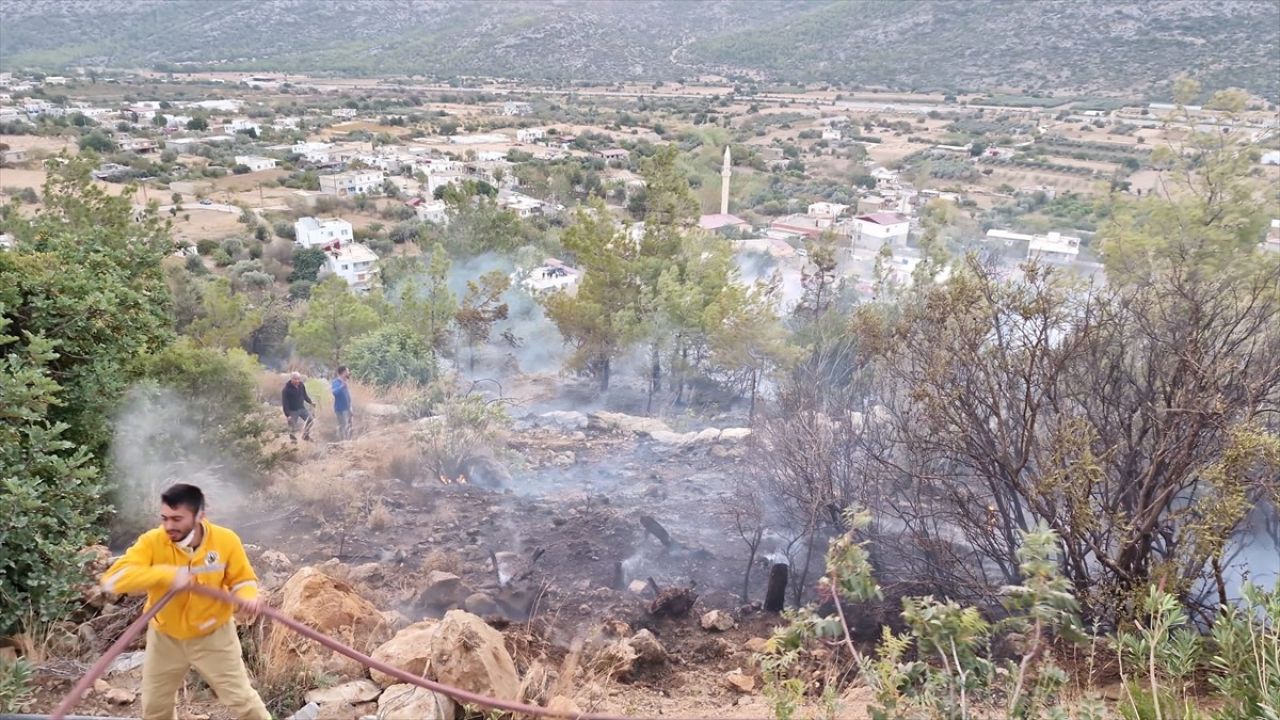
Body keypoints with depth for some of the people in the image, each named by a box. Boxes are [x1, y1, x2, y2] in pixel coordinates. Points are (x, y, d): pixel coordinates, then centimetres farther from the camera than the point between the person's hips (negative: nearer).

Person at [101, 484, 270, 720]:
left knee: (241, 697, 7)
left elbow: (242, 579, -8)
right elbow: (113, 579, -33)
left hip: (213, 636, -2)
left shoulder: (226, 540, -21)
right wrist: (166, 575, -44)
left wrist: (249, 597, -32)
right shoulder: (152, 542, -22)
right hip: (165, 638, 2)